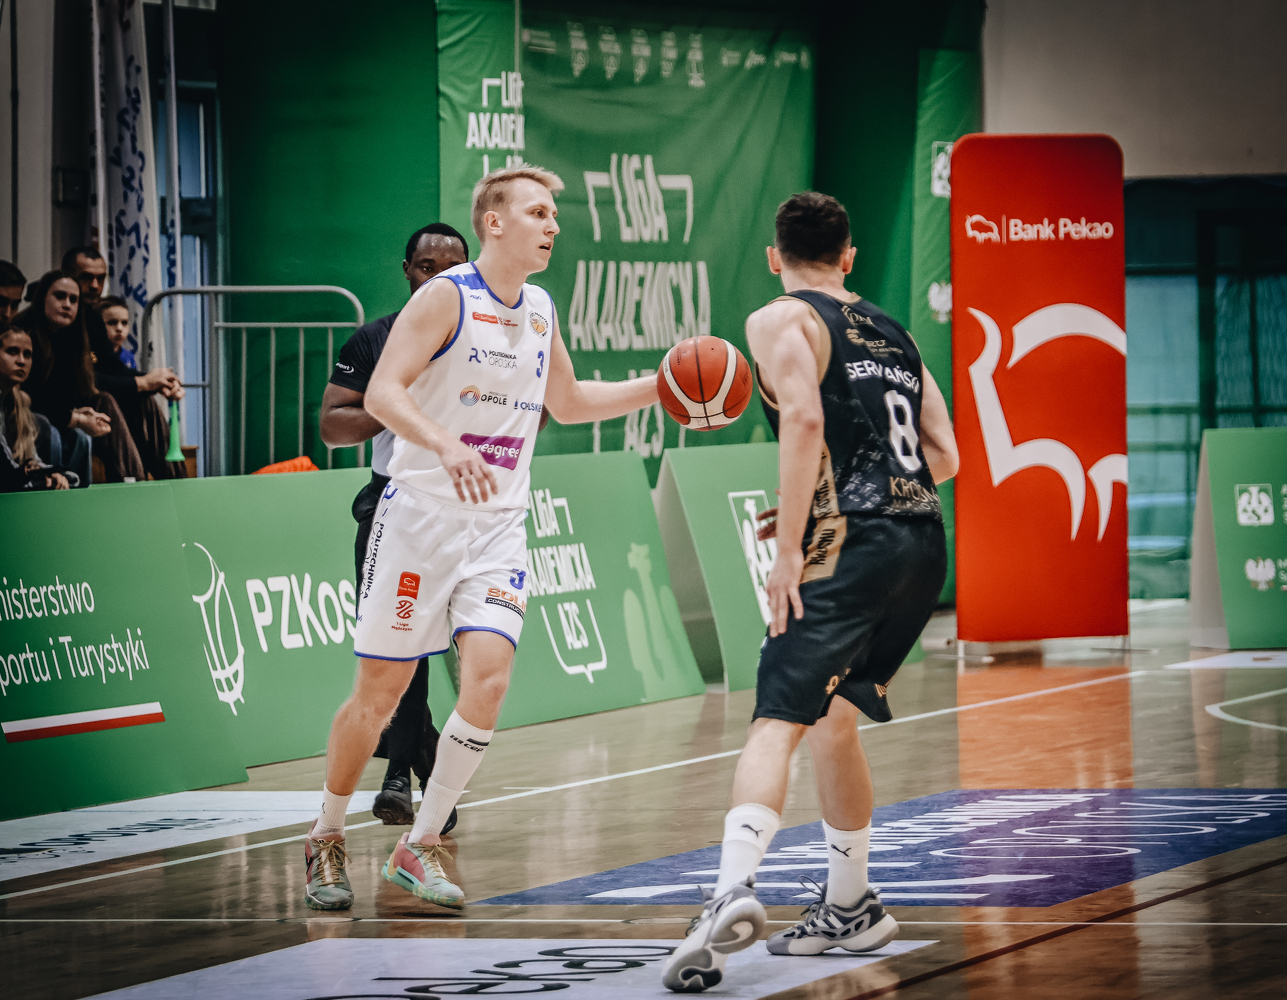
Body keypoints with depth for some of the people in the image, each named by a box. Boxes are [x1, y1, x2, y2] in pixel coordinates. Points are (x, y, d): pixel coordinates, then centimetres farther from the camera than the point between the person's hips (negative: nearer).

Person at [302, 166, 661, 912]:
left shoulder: (540, 311, 11)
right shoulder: (445, 297, -10)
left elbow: (568, 403, 27)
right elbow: (382, 393, -20)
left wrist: (658, 388, 15)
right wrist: (443, 444, -37)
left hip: (498, 525, 5)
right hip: (421, 514, -5)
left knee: (489, 677, -14)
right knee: (380, 691, 1)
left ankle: (421, 846, -3)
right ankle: (327, 841, 20)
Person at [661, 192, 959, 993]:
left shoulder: (781, 321, 3)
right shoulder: (892, 333, 24)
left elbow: (805, 420, -14)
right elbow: (943, 457, 21)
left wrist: (791, 548, -16)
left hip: (852, 547, -7)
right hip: (924, 543, 7)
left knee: (778, 724, -16)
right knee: (831, 716, 24)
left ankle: (733, 894, -36)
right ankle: (850, 910, 29)